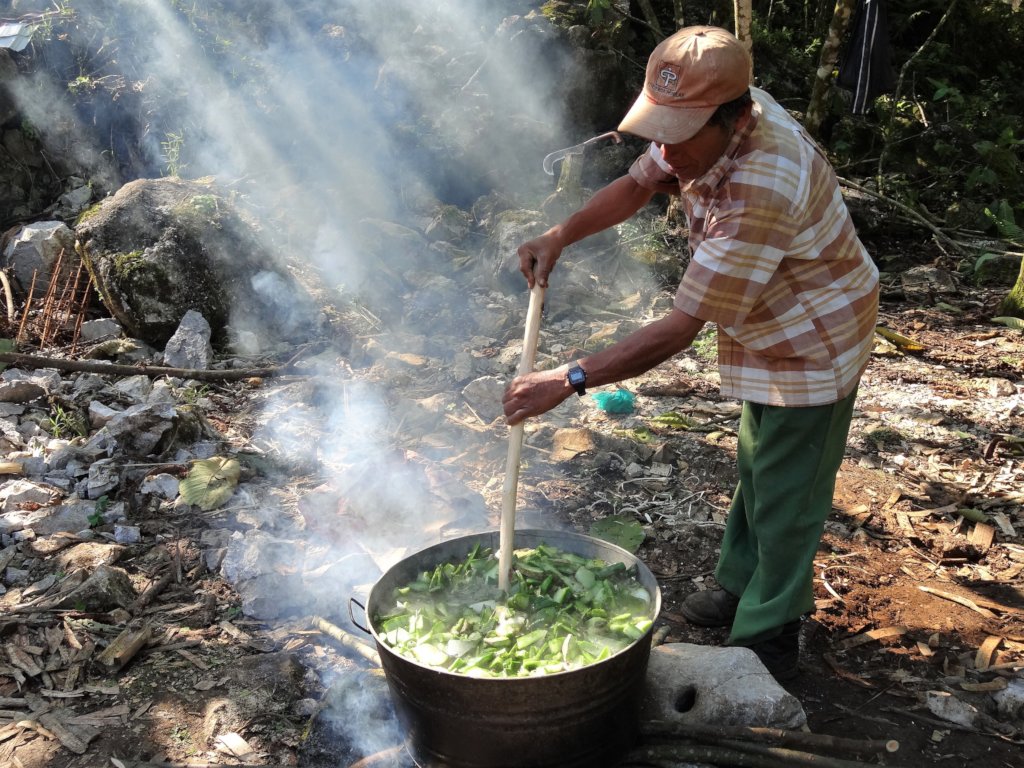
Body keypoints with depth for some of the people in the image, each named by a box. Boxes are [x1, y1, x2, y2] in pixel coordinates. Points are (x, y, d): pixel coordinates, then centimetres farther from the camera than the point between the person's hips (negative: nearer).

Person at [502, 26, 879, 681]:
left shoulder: (759, 193, -40)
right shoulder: (710, 128, -14)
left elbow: (680, 330, -39)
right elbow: (637, 185, 1)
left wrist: (568, 380, -39)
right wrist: (559, 238, -16)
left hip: (814, 347, -9)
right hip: (768, 337, 9)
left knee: (786, 497, 3)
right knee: (755, 471, 23)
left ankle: (768, 640, 21)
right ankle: (742, 586, 43)